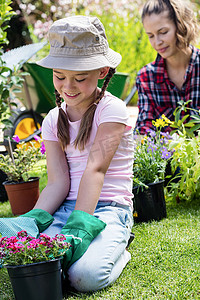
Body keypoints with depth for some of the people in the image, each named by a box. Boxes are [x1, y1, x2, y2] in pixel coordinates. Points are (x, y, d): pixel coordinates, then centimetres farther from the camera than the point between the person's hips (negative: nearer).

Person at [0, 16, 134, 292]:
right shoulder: (53, 120, 9)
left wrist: (78, 227, -28)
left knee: (86, 275, -29)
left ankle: (118, 252, 4)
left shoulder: (111, 109, -7)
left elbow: (95, 169, -19)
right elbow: (58, 181, 0)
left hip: (108, 207, -4)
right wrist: (32, 221, -17)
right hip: (66, 206, 4)